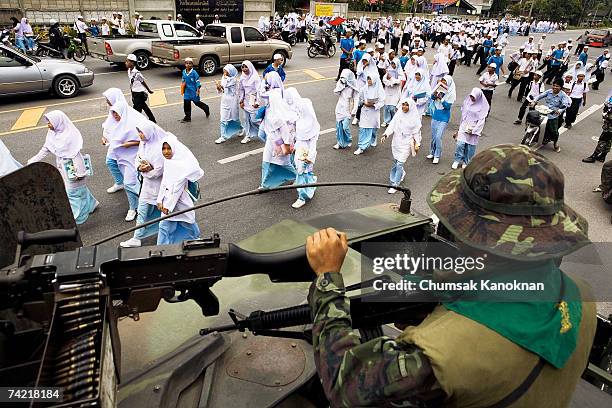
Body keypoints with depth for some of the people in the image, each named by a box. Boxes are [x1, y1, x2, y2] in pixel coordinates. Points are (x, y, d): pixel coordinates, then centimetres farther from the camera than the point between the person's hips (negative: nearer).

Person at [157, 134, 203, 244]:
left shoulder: (181, 165, -24)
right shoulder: (167, 161, 2)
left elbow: (177, 188, -22)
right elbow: (164, 182, 7)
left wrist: (168, 206, -18)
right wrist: (160, 200, 2)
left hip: (178, 201, -7)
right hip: (169, 199, 7)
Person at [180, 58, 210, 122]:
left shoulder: (194, 73, -14)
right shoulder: (184, 72, 5)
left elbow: (197, 81, -13)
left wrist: (198, 90, -17)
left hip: (193, 91, -5)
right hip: (187, 91, 5)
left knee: (197, 102, 7)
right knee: (186, 104, 3)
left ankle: (206, 109, 34)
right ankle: (187, 117, 13)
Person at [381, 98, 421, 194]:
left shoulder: (414, 117, -8)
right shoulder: (398, 114, 0)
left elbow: (416, 132, -2)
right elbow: (392, 125, -3)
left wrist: (417, 144, -1)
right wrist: (385, 135, -17)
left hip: (406, 144, -4)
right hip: (396, 142, 5)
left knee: (399, 164, -9)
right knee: (396, 162, 17)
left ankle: (394, 185, -1)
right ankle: (402, 173, 49)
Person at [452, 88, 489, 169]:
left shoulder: (483, 106, -10)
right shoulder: (467, 100, 1)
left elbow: (481, 120, -10)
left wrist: (474, 130, -16)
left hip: (474, 128, -2)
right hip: (464, 126, 2)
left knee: (470, 147, 6)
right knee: (460, 143, -7)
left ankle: (466, 162, 21)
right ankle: (457, 160, 9)